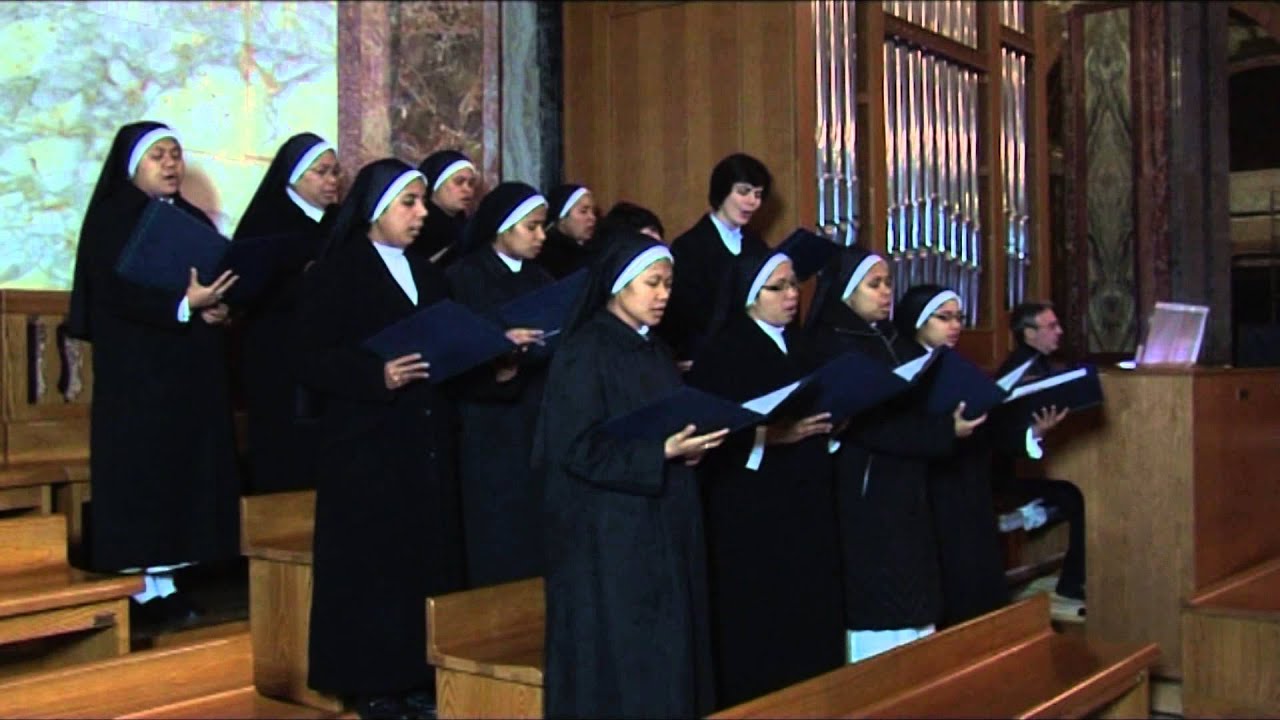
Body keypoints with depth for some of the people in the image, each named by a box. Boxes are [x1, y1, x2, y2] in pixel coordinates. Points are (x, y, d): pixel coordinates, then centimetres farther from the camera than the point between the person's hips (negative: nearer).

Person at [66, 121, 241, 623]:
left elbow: (224, 282, 12)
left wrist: (218, 309, -11)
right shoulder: (111, 221, -2)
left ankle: (166, 583, 8)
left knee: (187, 469, 3)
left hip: (193, 373, 6)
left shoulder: (195, 221, 16)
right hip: (136, 372, -6)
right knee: (140, 471, -5)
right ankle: (140, 589, 0)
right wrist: (184, 307, -26)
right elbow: (116, 293, -14)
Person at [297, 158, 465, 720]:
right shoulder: (335, 272, -5)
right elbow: (311, 359, -13)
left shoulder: (427, 275, 16)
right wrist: (378, 376, -26)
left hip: (426, 445, 6)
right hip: (365, 447, -6)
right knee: (372, 565, -1)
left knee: (427, 560, 7)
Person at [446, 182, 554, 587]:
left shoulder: (540, 280, 15)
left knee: (538, 544, 5)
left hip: (540, 429, 5)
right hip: (490, 434, -5)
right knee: (498, 550, -3)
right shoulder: (464, 277, -2)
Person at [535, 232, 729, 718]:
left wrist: (689, 445, -2)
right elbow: (579, 447, -17)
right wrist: (660, 452, -21)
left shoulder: (655, 351, 13)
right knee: (618, 657, -2)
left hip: (663, 524, 8)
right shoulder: (584, 353, -11)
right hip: (608, 532, -8)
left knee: (664, 652, 10)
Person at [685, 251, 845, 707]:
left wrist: (832, 425, -2)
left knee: (809, 621, 6)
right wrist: (772, 435, -23)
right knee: (761, 630, -4)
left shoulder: (800, 348, 16)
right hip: (751, 514, -6)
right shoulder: (723, 353, -6)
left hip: (808, 507, 7)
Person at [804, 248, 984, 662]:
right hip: (865, 495, -8)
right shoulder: (832, 346, -10)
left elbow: (917, 407, 15)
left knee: (912, 607, 9)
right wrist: (945, 433, -19)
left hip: (907, 491, 8)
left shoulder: (894, 342, 15)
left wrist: (956, 419, -4)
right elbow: (867, 426, -19)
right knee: (880, 622, -4)